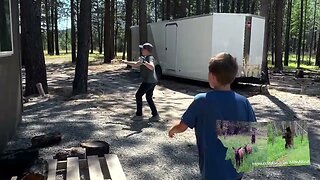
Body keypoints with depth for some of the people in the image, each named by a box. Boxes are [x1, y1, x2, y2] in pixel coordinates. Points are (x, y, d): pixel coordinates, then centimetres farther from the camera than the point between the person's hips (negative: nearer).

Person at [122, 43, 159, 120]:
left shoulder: (150, 58, -14)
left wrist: (144, 62, -43)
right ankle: (155, 114, 13)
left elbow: (152, 67, -34)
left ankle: (139, 113, 15)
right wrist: (126, 62, 23)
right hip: (152, 81, 10)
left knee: (138, 95, 5)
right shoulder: (145, 58, 16)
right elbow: (136, 64, 24)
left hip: (148, 81, -10)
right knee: (149, 98, 15)